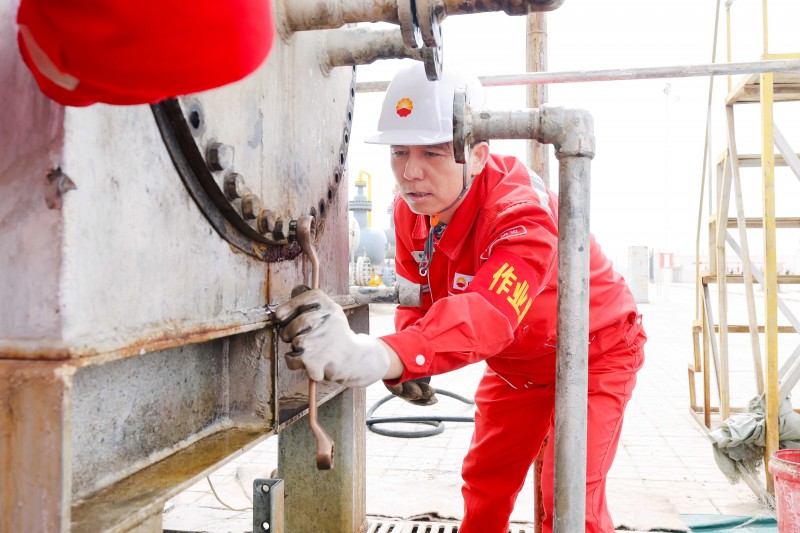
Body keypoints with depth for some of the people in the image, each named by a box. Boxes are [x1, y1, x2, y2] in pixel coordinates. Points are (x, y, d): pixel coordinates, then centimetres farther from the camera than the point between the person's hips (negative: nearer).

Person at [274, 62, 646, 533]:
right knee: (485, 482, 12)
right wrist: (410, 366, -22)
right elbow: (418, 288, -2)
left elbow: (489, 314, -56)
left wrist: (381, 357, -73)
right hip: (516, 364, 6)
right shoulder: (410, 208, -15)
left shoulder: (522, 214, -39)